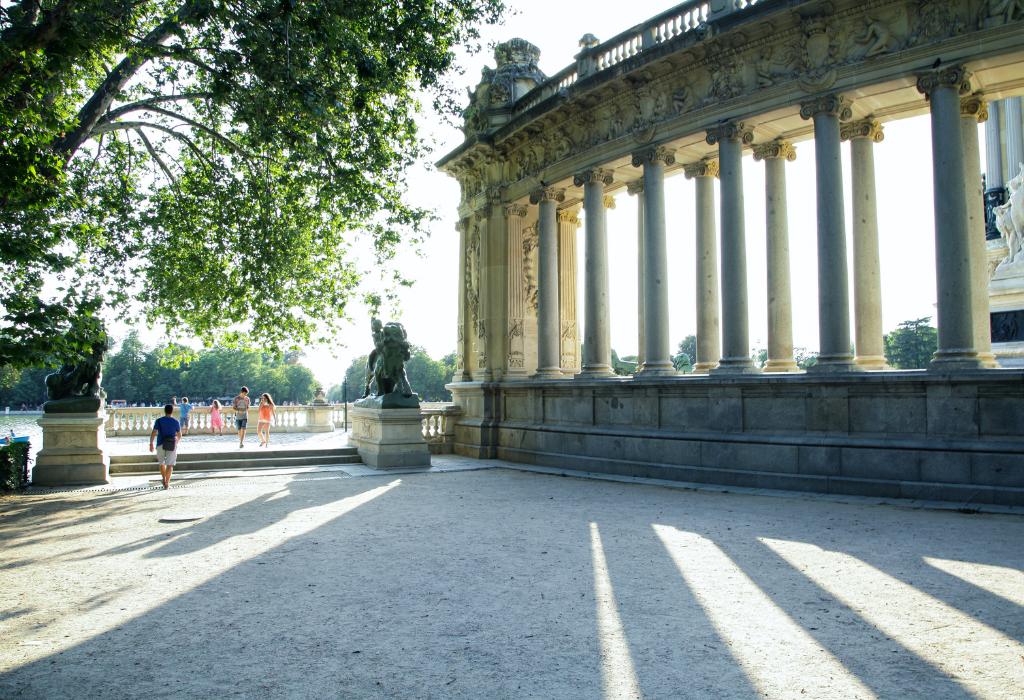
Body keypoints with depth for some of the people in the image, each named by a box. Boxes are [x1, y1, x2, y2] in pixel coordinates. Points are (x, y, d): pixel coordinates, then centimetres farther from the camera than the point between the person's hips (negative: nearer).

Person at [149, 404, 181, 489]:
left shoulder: (159, 420, -2)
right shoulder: (176, 422, 1)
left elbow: (153, 433, -10)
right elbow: (179, 435, 11)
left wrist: (151, 444, -2)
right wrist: (177, 441, 31)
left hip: (161, 445, 1)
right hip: (172, 445, -1)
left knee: (162, 463, 22)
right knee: (170, 465, -1)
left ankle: (164, 479, 26)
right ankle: (167, 482, -10)